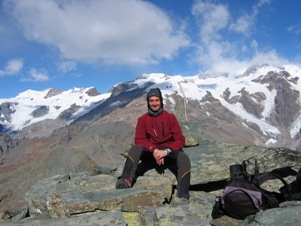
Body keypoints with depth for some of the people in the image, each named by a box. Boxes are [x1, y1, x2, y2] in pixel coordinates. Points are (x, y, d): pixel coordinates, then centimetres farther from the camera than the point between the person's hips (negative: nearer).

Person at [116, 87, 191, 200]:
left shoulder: (170, 117, 3)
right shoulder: (142, 119, 5)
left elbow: (180, 140, -2)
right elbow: (139, 140, -5)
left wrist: (166, 151, -20)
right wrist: (154, 150, -23)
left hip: (168, 153, 0)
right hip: (150, 154, 1)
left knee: (184, 158, -31)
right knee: (135, 149, -28)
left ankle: (183, 197, -38)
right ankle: (126, 180, -46)